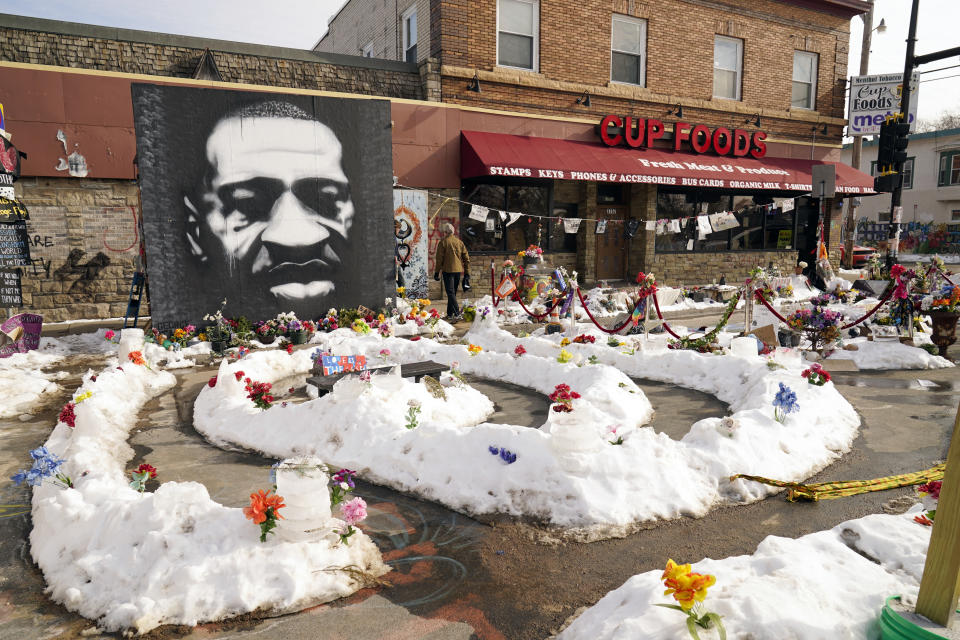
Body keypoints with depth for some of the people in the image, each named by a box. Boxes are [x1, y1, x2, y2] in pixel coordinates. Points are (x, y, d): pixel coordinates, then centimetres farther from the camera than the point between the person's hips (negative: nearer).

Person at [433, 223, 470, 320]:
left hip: (448, 270, -5)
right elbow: (466, 258, 10)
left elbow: (439, 259, -6)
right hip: (458, 270, 5)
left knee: (450, 292, -5)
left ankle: (457, 313, -18)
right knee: (452, 292, 14)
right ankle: (450, 314, 20)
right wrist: (467, 272, 14)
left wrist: (437, 272, 2)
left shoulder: (443, 242, -5)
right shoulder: (460, 242, 10)